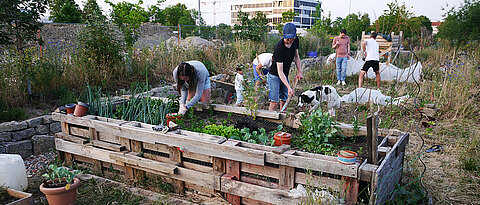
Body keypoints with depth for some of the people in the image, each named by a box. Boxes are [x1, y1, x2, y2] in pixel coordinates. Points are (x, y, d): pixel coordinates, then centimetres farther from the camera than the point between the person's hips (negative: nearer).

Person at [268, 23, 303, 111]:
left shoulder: (295, 40, -7)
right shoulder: (279, 48, -28)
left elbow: (296, 56, 13)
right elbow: (280, 72, -28)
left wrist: (299, 71, 4)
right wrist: (289, 87, -33)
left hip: (285, 76, 7)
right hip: (274, 76, -7)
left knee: (284, 100, 8)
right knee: (274, 102, -13)